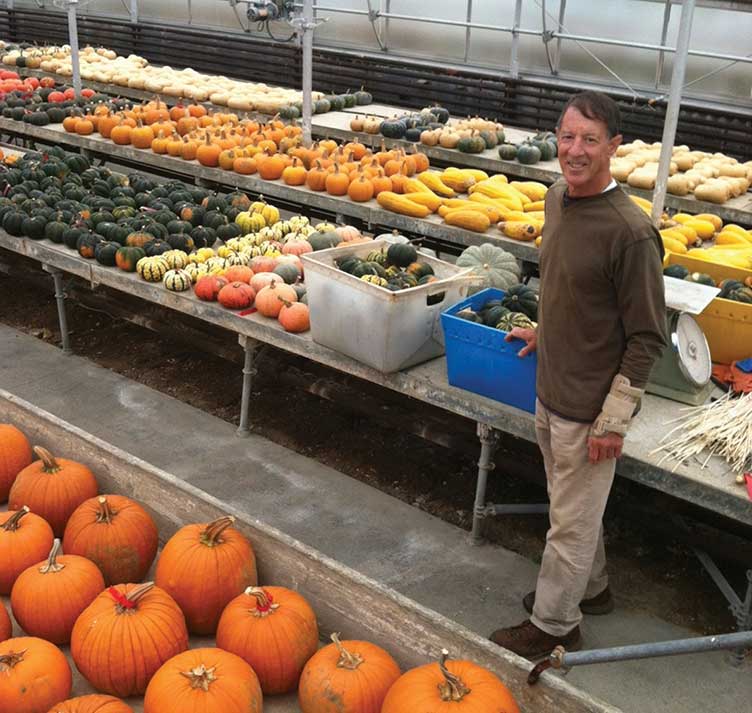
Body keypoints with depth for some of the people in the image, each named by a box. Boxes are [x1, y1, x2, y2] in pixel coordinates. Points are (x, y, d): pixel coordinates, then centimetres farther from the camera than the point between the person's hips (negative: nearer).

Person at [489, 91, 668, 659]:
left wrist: (613, 421, -17)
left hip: (589, 408, -8)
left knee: (572, 521, 9)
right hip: (550, 391, 8)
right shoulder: (557, 198, 1)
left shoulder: (630, 232, -24)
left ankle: (554, 625, 28)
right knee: (573, 505, 25)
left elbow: (648, 338, -18)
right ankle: (590, 588, 47)